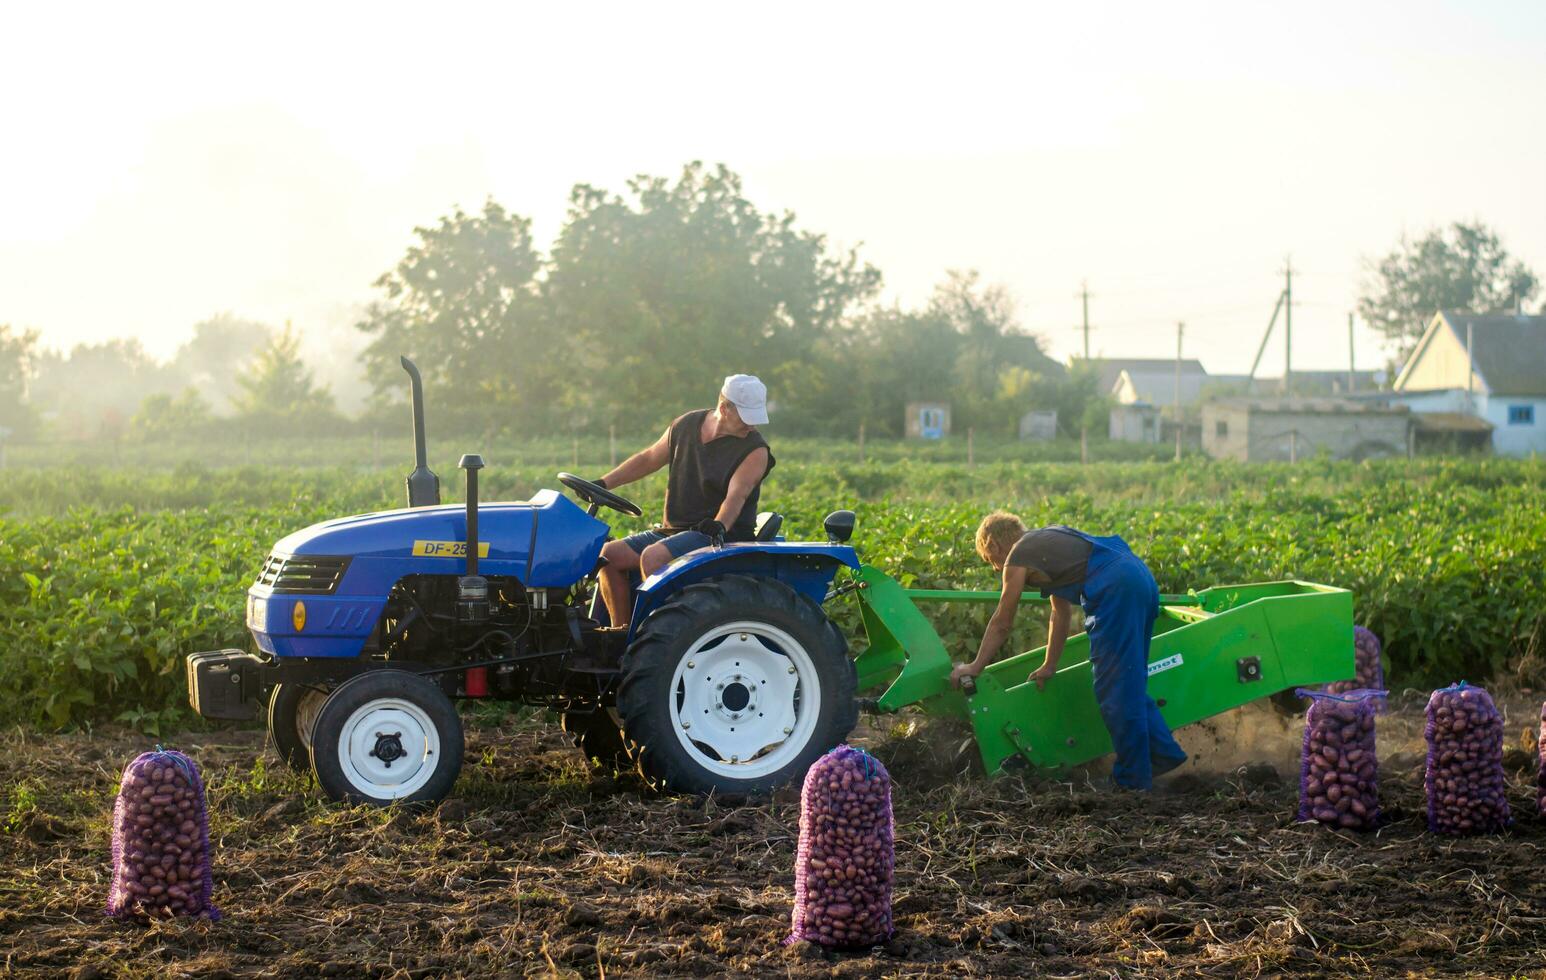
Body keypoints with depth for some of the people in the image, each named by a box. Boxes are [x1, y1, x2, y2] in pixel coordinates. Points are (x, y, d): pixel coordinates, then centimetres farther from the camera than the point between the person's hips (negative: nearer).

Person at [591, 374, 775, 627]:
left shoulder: (755, 450, -9)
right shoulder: (686, 426, 7)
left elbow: (737, 495, -24)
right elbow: (648, 459, 19)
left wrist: (719, 525, -44)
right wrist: (602, 484, 13)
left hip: (722, 537, -7)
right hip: (672, 530, 7)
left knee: (652, 556, -31)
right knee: (610, 555, -10)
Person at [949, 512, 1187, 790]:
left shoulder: (1018, 557, 6)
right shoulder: (1044, 542, 31)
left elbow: (1001, 625, 12)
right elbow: (1061, 613, 36)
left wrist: (974, 668, 23)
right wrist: (1049, 667, 42)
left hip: (1114, 588, -9)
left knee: (1113, 689, -2)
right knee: (1130, 682, 20)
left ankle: (1132, 779, 1)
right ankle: (1163, 753, 22)